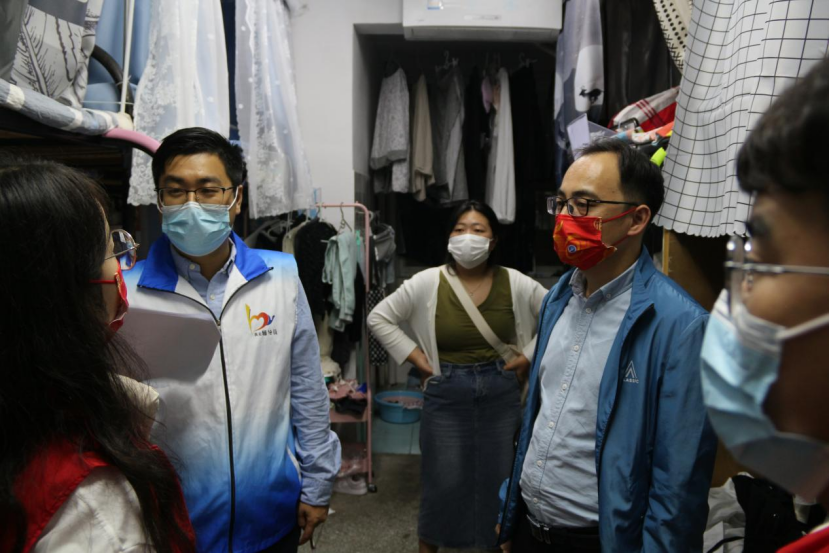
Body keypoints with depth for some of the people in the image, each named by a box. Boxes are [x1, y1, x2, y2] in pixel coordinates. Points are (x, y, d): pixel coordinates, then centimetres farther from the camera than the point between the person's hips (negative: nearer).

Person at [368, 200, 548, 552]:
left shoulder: (515, 284, -6)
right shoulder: (428, 283, -9)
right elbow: (379, 318, -1)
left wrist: (529, 355, -1)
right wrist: (416, 358, -5)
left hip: (501, 392, 2)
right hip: (446, 394, -1)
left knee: (500, 478, 14)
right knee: (442, 480, 10)